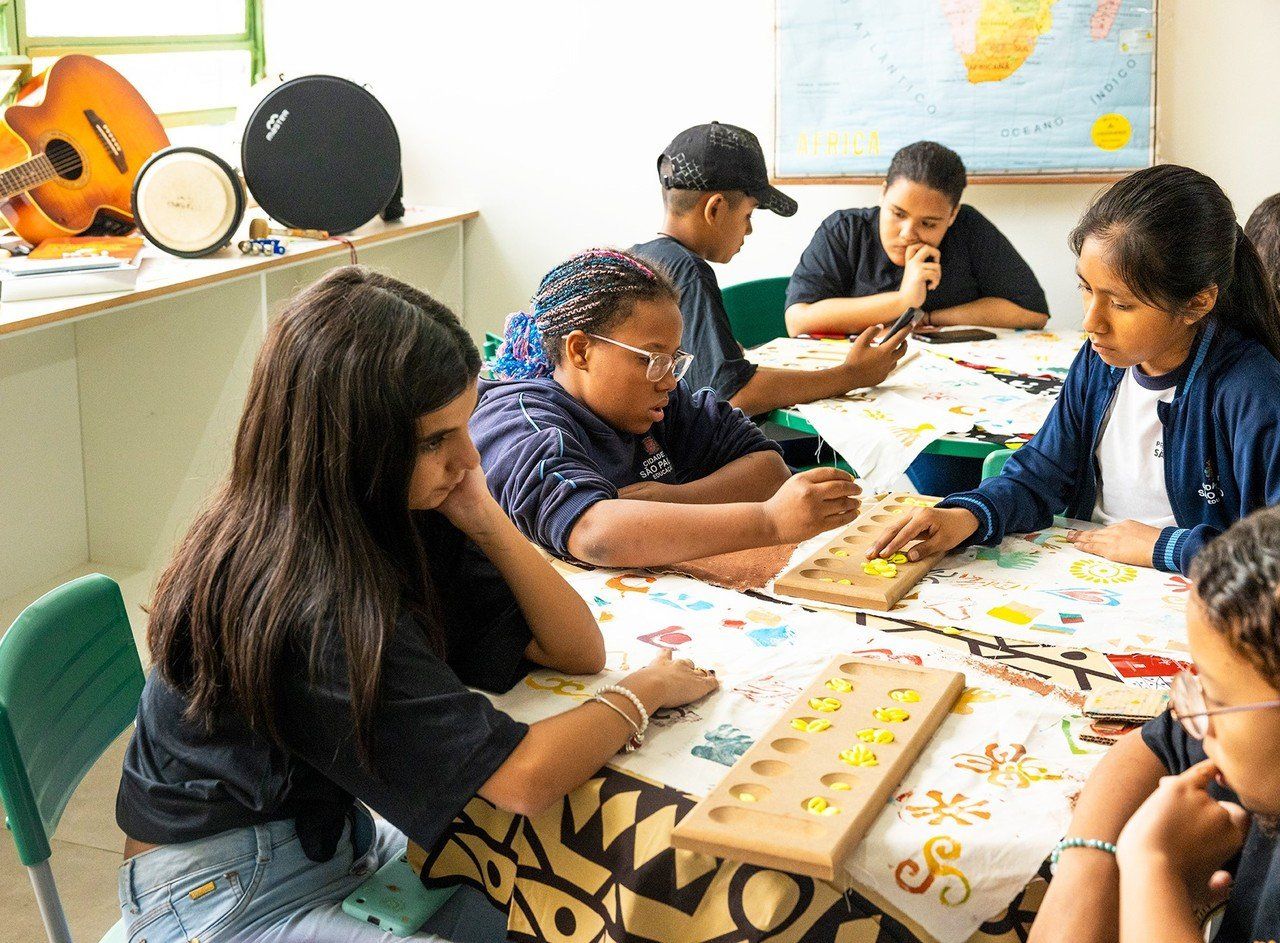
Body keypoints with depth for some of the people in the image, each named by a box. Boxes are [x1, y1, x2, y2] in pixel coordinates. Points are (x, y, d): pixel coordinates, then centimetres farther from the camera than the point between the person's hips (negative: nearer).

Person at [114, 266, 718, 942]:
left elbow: (577, 651, -3)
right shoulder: (311, 600, -31)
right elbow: (521, 778, -29)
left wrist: (483, 518, -16)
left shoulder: (406, 523, -6)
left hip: (337, 837, 8)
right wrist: (644, 691, -11)